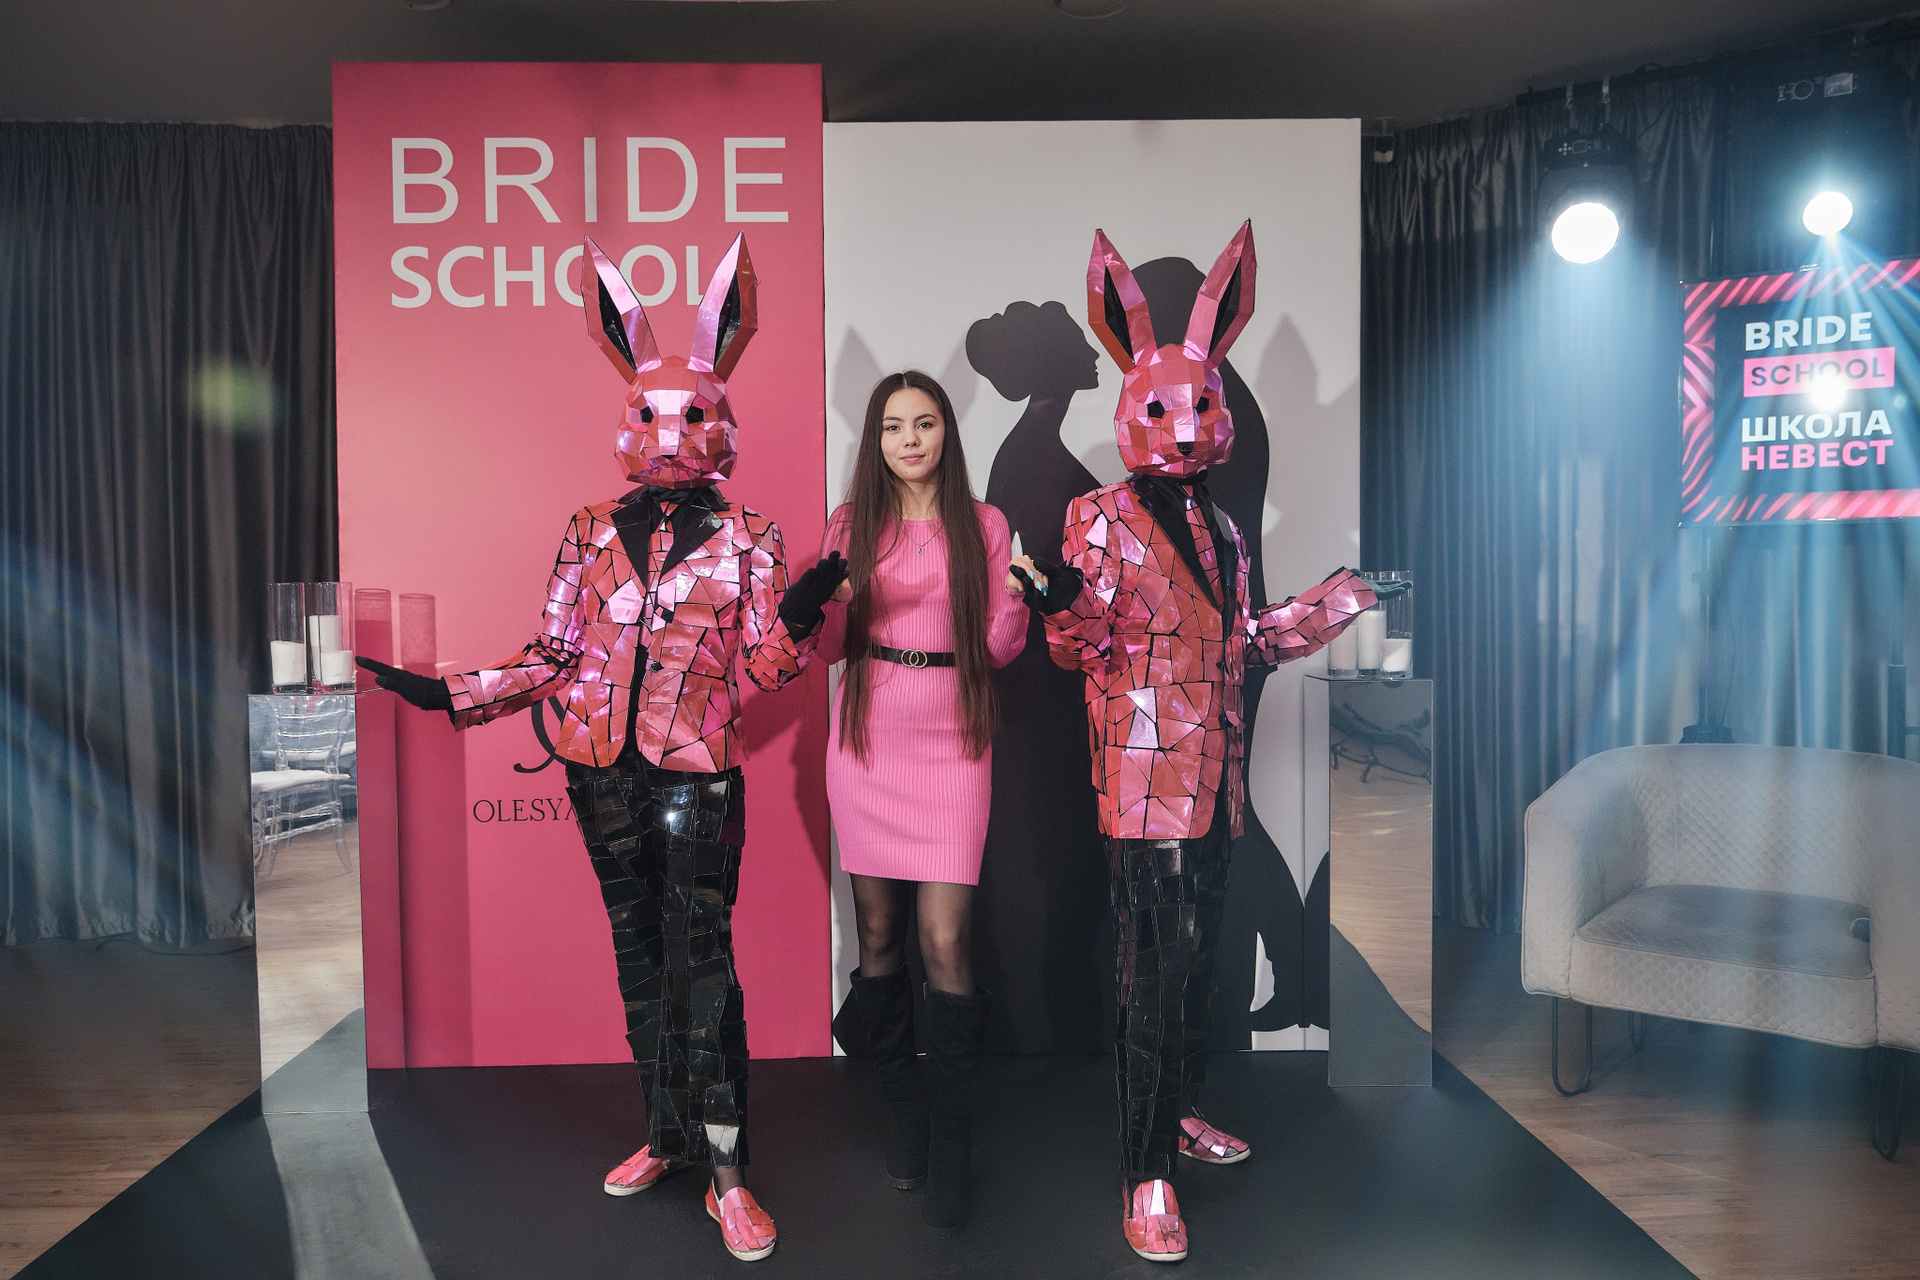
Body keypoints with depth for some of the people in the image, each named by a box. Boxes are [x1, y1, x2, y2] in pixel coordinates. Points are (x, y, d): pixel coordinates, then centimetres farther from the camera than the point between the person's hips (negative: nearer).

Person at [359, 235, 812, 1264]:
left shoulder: (747, 540, 0)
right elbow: (554, 655, 10)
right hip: (603, 770, 4)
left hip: (696, 771, -4)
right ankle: (667, 1135, 30)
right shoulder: (590, 533, 7)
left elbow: (769, 666, -3)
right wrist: (444, 692, 5)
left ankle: (725, 1172, 5)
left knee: (703, 960, -5)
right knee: (638, 953, 14)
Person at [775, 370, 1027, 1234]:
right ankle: (902, 1108, 27)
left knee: (945, 941, -7)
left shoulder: (983, 525, 4)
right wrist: (809, 614, -13)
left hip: (949, 744, -2)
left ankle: (950, 1145, 6)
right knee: (877, 929, 8)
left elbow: (998, 649, 2)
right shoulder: (852, 523, 7)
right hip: (867, 740, 2)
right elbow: (832, 647, 8)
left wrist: (1019, 598, -17)